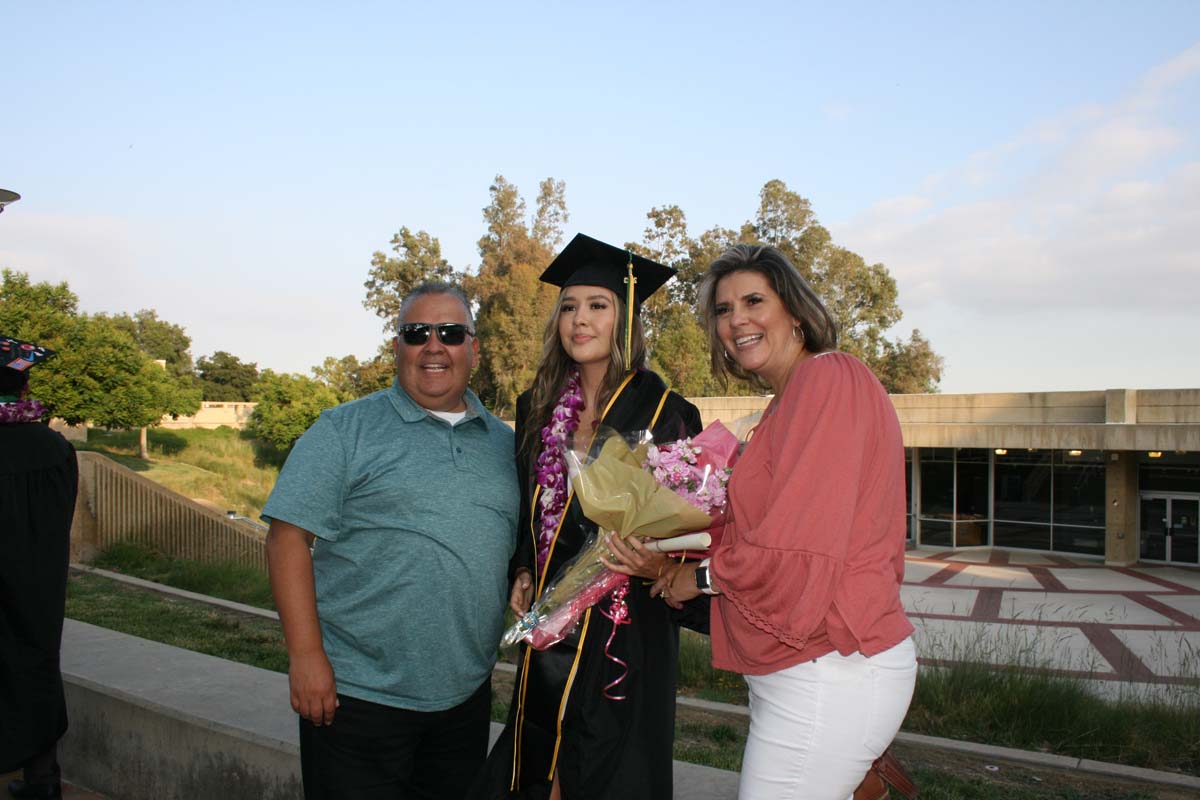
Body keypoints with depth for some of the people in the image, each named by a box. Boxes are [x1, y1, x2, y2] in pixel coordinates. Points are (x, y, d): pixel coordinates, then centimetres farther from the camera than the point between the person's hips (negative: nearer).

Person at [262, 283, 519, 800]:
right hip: (357, 696, -4)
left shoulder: (504, 442, 9)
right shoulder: (345, 430, -5)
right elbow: (288, 539, -10)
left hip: (467, 695, 5)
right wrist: (306, 655, -15)